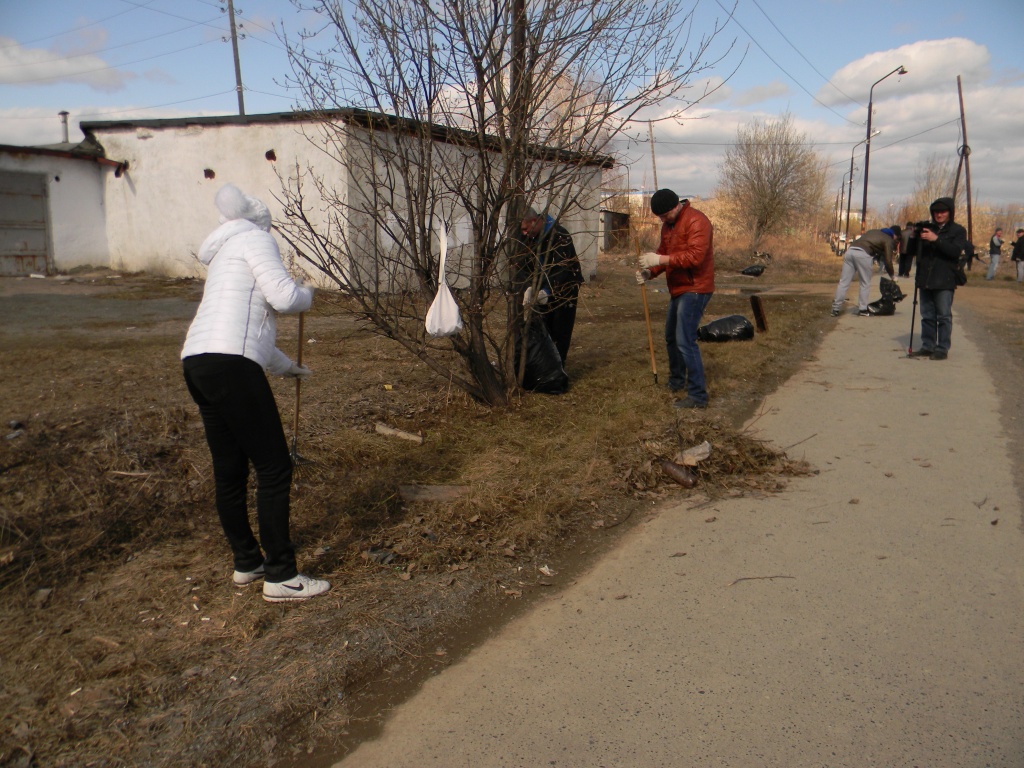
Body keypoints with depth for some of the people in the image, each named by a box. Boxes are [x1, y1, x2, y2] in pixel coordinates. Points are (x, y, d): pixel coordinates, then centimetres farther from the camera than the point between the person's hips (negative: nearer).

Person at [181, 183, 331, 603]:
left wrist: (287, 366, 46)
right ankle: (280, 576, 2)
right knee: (274, 468, -4)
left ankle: (247, 562, 29)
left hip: (199, 363, 10)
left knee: (229, 470, 16)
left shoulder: (225, 255, 29)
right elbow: (283, 296, -12)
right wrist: (306, 293, 12)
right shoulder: (255, 239, 3)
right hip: (229, 366, -10)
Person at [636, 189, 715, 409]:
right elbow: (663, 253, 15)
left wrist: (661, 259, -30)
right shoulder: (668, 225, 14)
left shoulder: (696, 221, -17)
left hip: (694, 290, -10)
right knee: (671, 338, 19)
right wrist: (649, 271, -4)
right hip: (678, 290, 10)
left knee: (685, 341, -15)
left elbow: (695, 256, -27)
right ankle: (676, 382, 37)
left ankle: (698, 395, -10)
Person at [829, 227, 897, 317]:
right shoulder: (888, 239, 12)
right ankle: (862, 310, 8)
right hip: (863, 254, -6)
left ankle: (835, 309, 5)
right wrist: (891, 275, 18)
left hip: (850, 250, 6)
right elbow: (888, 260, 8)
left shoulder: (873, 232, 33)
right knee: (865, 284, 7)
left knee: (843, 282, 6)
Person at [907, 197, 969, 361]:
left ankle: (942, 349, 2)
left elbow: (956, 251, -14)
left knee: (944, 316, -3)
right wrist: (914, 236, -3)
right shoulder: (927, 229, 15)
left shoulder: (958, 231, 2)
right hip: (925, 280, 5)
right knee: (927, 316, 9)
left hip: (944, 281, -5)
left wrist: (936, 239, -24)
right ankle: (927, 346, 16)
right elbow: (918, 251, 17)